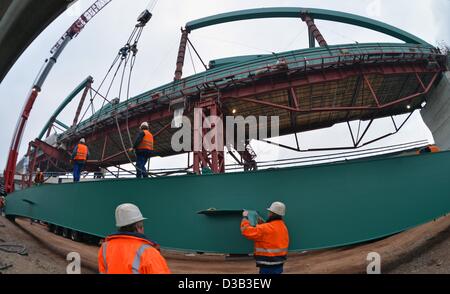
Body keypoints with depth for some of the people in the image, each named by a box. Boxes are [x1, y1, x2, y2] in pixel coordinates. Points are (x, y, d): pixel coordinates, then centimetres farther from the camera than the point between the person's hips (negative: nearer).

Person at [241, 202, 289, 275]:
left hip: (268, 266, -9)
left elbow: (247, 231, -16)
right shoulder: (283, 227, 8)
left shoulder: (266, 228, -20)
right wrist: (261, 224, 16)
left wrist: (245, 217, -2)